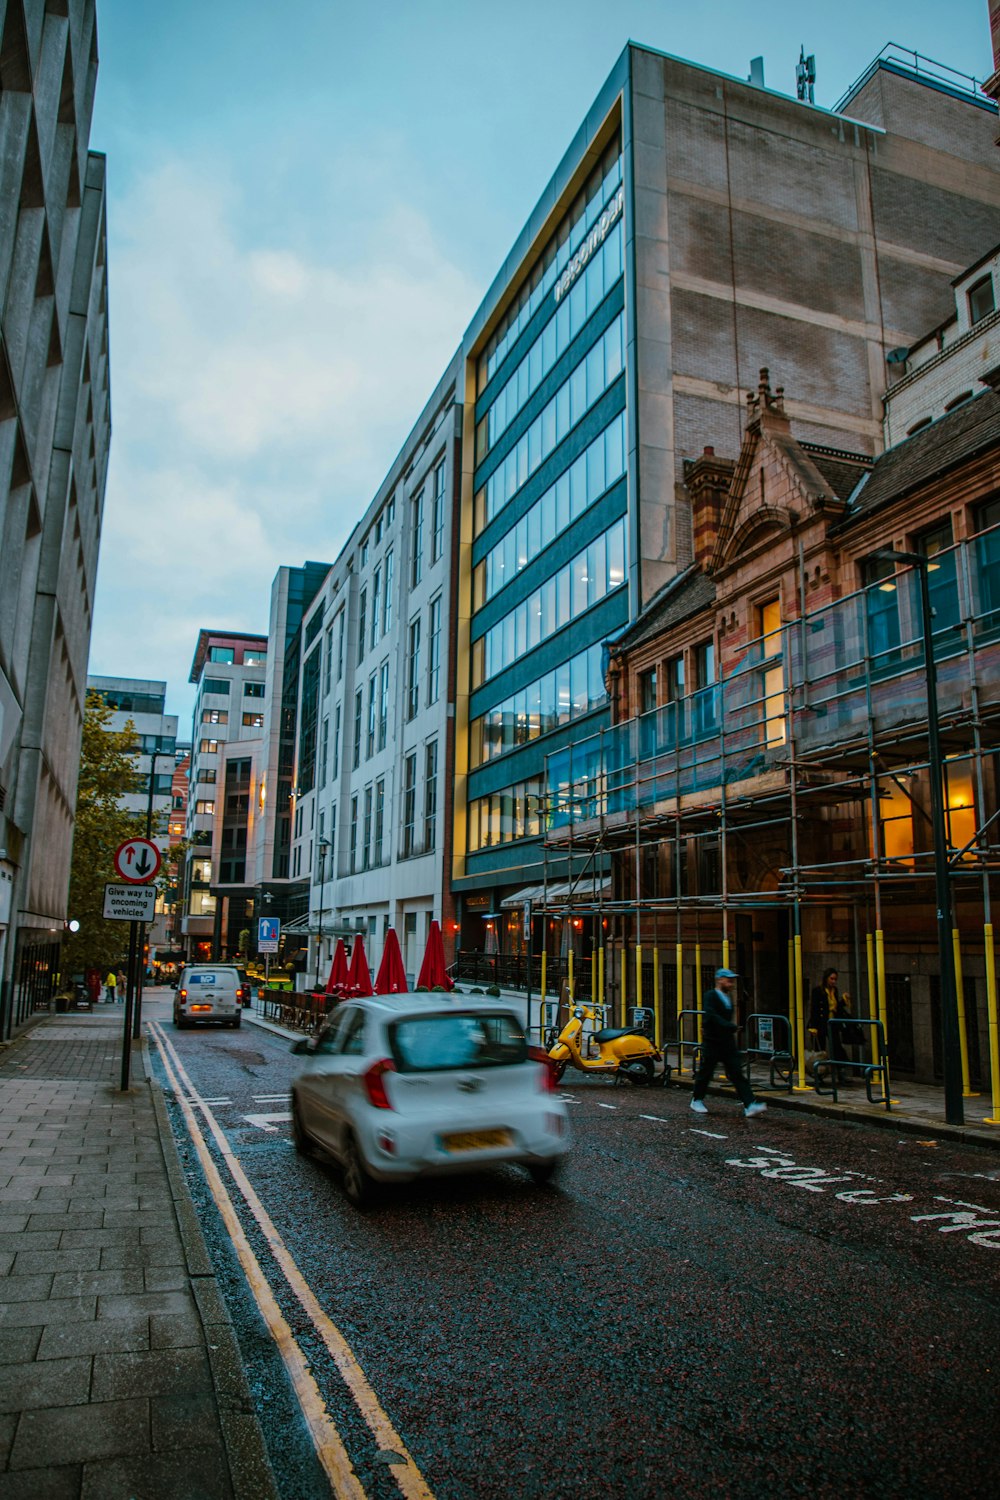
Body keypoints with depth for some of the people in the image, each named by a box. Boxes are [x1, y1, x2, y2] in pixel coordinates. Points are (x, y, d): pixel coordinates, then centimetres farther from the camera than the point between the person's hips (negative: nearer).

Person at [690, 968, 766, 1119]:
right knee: (705, 1072, 7)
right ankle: (697, 1100, 26)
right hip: (712, 1042, -6)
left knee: (737, 1074, -2)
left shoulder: (728, 997, 13)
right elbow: (711, 1015, -28)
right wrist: (729, 1026, -36)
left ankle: (750, 1106, -9)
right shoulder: (710, 996, -12)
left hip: (727, 1042, 6)